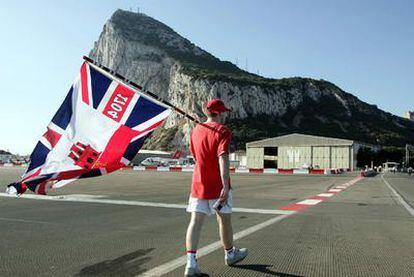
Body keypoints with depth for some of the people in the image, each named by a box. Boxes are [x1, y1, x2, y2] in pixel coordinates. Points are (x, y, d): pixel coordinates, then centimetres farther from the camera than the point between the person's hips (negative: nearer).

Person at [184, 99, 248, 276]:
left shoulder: (196, 130, 7)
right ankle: (230, 254, 34)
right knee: (224, 220, 14)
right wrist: (225, 186, -28)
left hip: (198, 184, 5)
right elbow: (223, 158, -24)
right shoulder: (223, 131, -12)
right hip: (218, 186, -4)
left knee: (196, 221, 0)